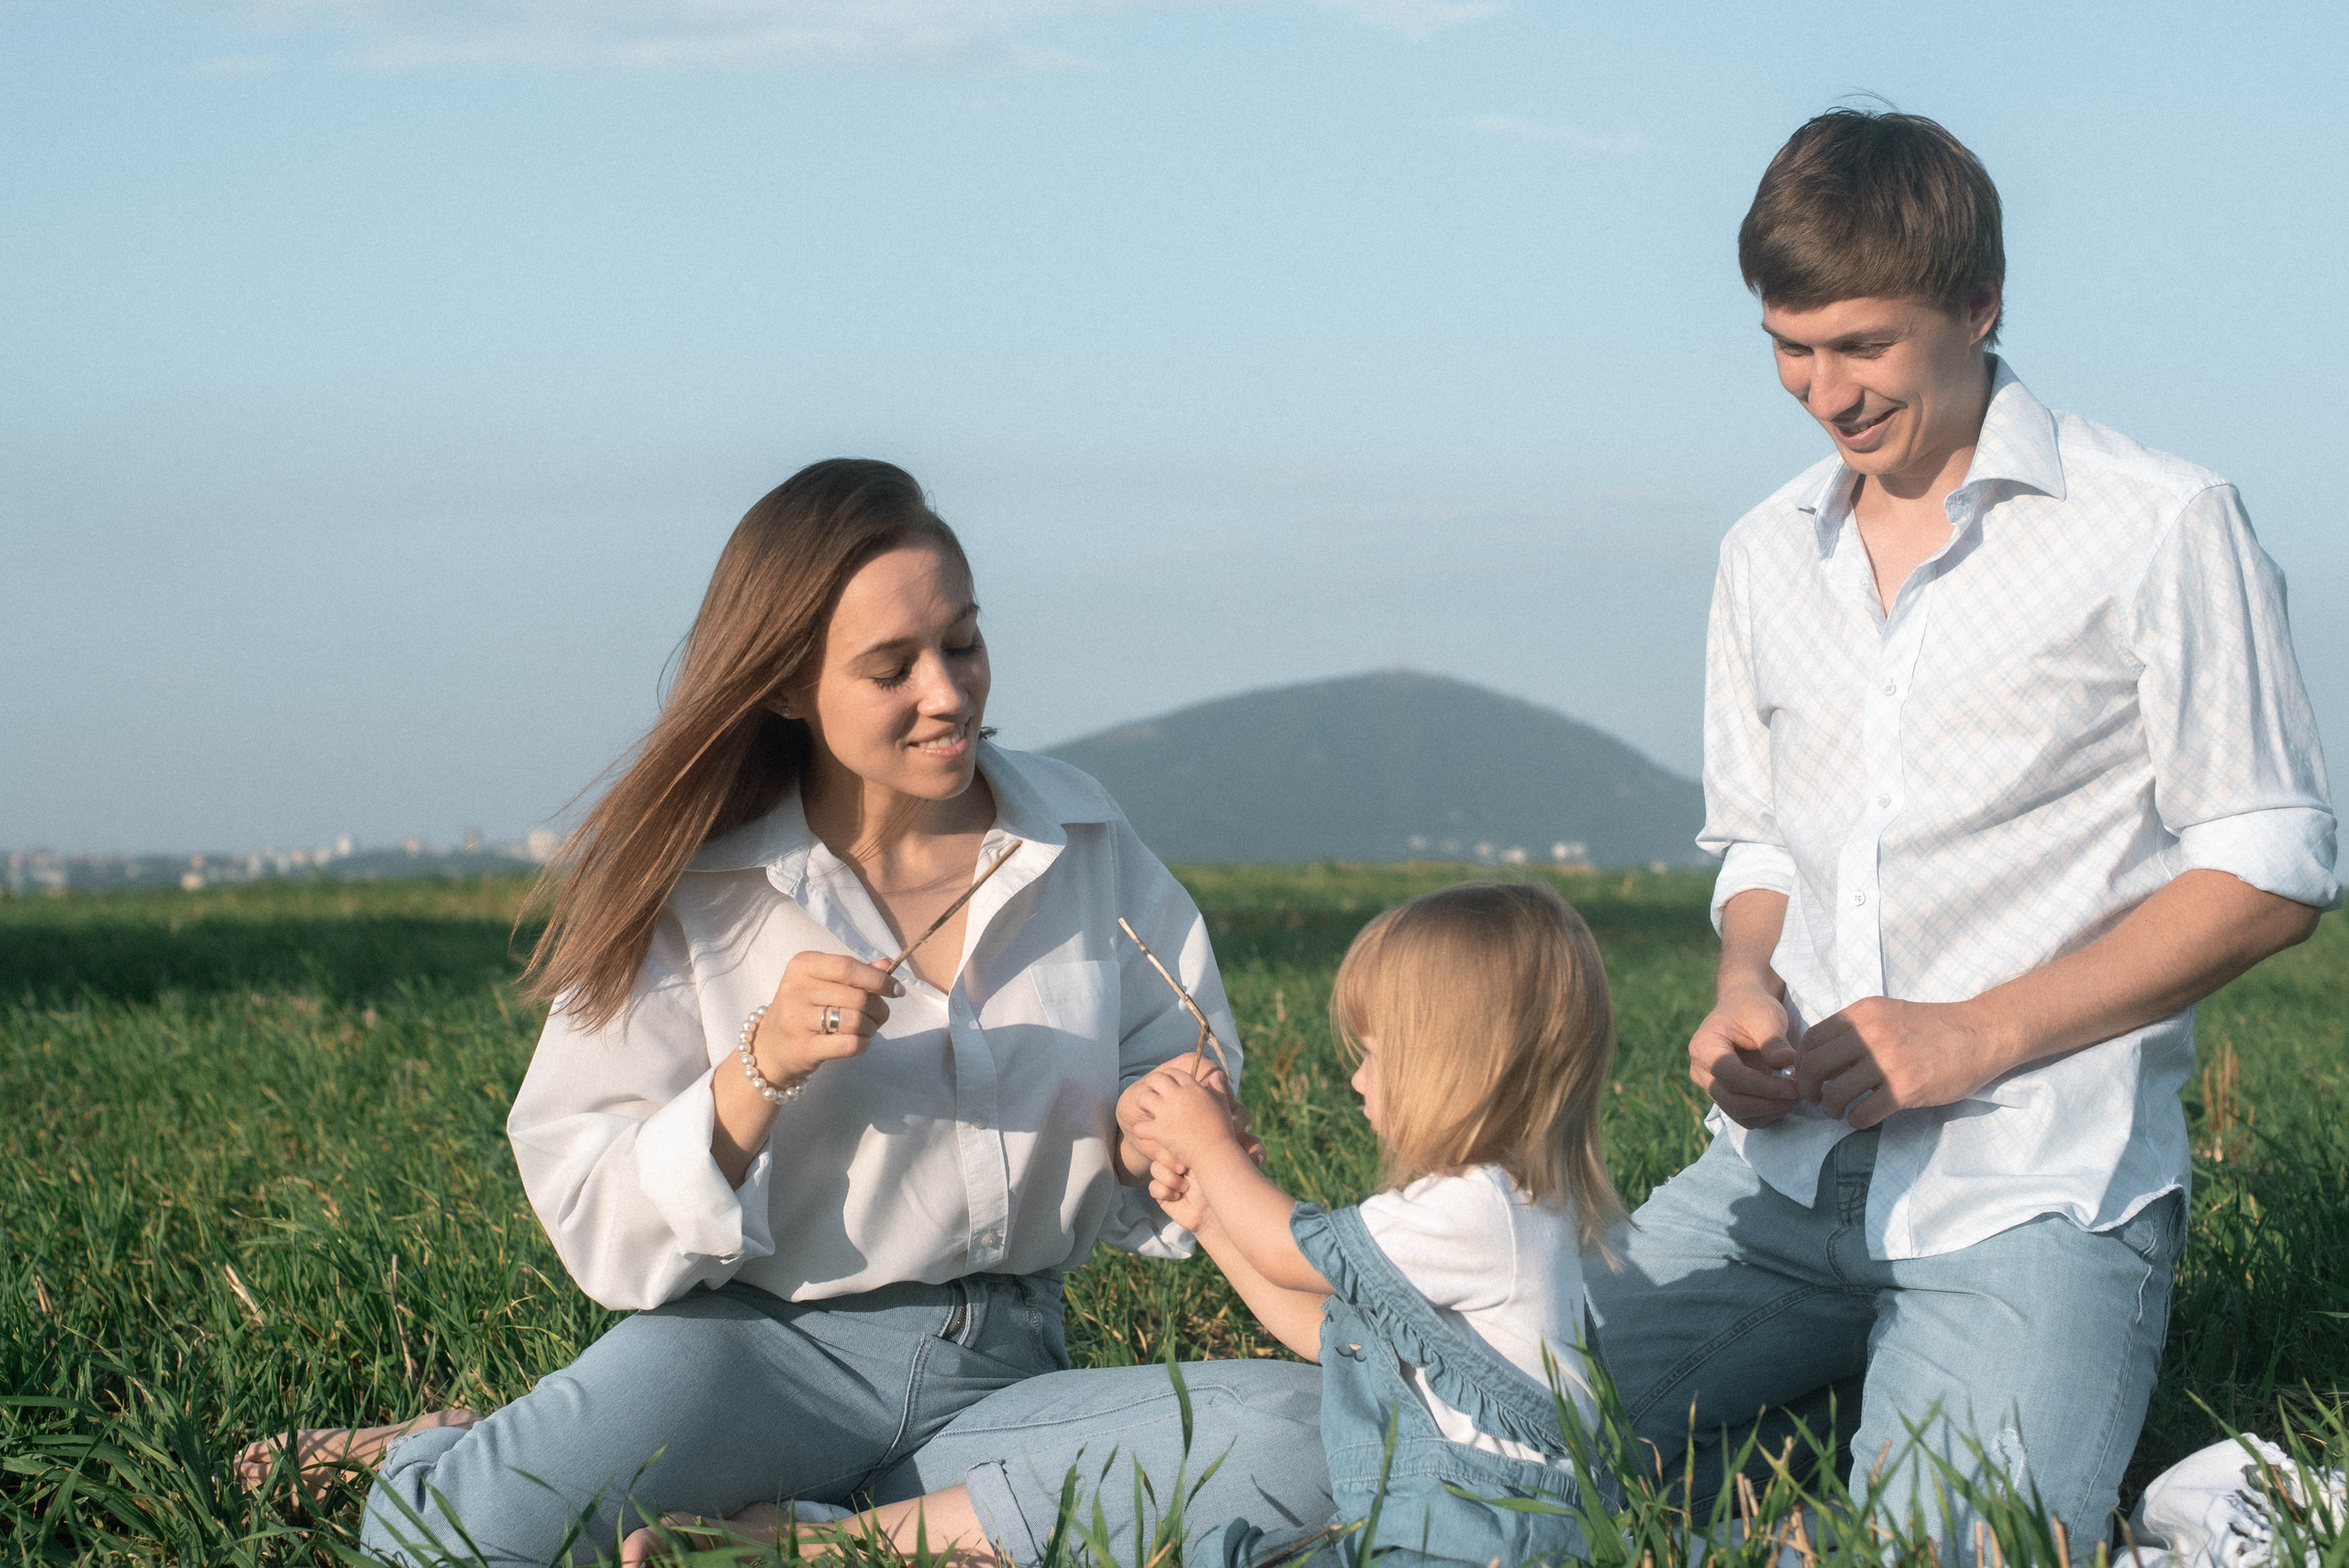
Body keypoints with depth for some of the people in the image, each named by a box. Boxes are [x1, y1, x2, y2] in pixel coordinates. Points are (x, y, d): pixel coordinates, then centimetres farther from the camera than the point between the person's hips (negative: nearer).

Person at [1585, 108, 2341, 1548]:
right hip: (1789, 1170, 5)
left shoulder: (2160, 530, -4)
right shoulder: (1769, 559, 15)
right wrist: (1747, 992, 1)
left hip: (2037, 1188, -5)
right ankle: (1844, 1387, 11)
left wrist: (1971, 1036, -13)